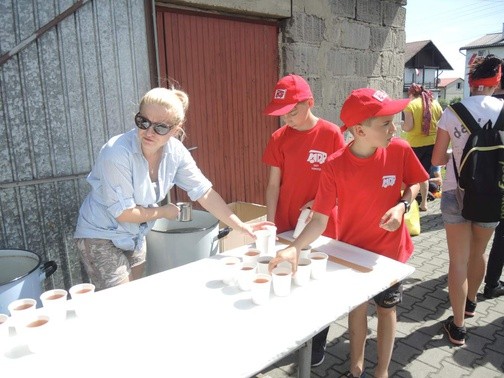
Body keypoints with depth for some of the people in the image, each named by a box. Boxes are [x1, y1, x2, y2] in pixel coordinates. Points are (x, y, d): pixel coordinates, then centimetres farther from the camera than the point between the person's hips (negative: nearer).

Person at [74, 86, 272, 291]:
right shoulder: (117, 153, -29)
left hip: (135, 236, 6)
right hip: (100, 236, -6)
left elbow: (205, 193, -10)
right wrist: (164, 212, -10)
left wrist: (241, 226, -15)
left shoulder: (175, 151, -13)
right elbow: (123, 213, -24)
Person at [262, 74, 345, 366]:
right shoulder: (279, 138, -2)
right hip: (287, 226, 2)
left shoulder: (332, 134, -9)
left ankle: (318, 342, 34)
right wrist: (270, 223, -6)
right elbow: (274, 184, -1)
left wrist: (320, 203, -18)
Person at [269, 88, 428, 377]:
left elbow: (414, 183, 1)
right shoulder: (334, 166, -23)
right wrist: (295, 248, -39)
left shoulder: (400, 150, -19)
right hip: (352, 251, 0)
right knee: (357, 308, 19)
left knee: (386, 309, 18)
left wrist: (402, 206, -20)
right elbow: (320, 220, -23)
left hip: (390, 250, 1)